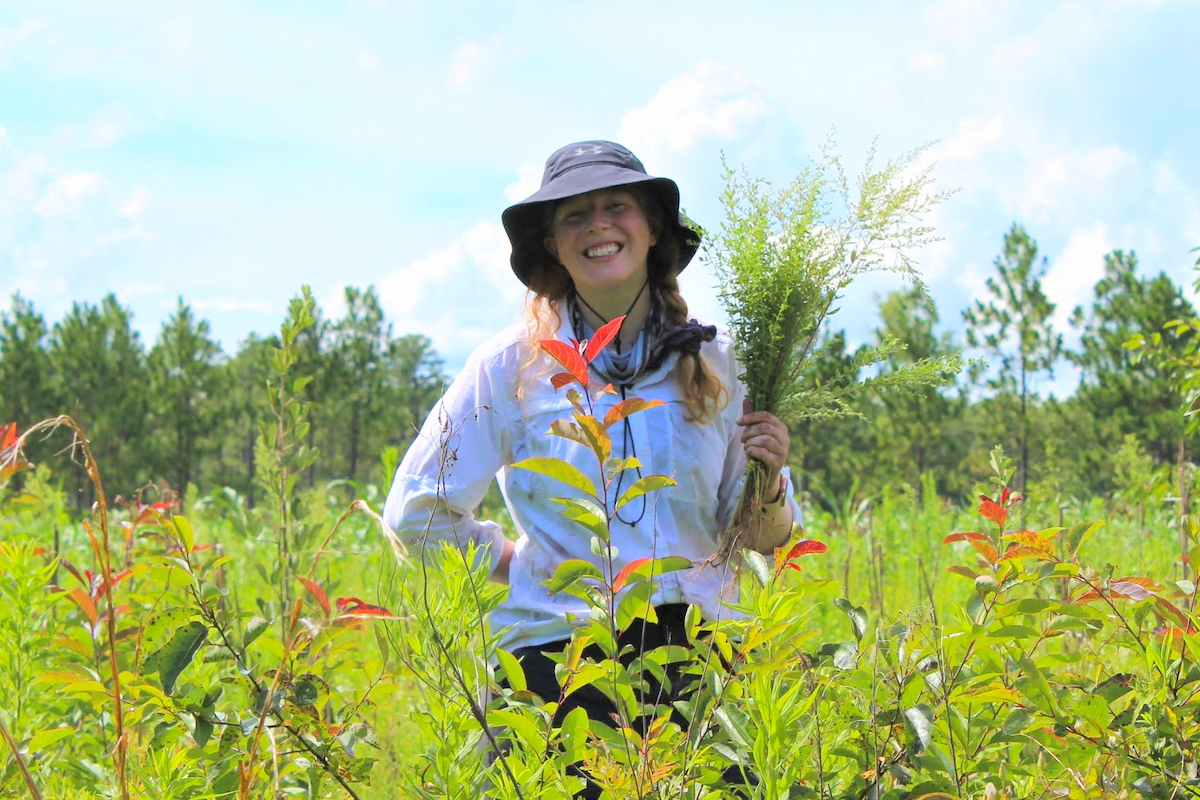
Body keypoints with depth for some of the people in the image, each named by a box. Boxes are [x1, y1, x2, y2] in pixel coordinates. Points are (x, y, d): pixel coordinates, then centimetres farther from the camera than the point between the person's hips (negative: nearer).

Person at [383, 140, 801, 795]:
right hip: (558, 659, -2)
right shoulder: (511, 364, -1)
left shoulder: (718, 364, 5)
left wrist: (767, 486, -10)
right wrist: (520, 566, 4)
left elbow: (763, 539, 10)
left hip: (694, 649, 2)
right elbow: (416, 511, 4)